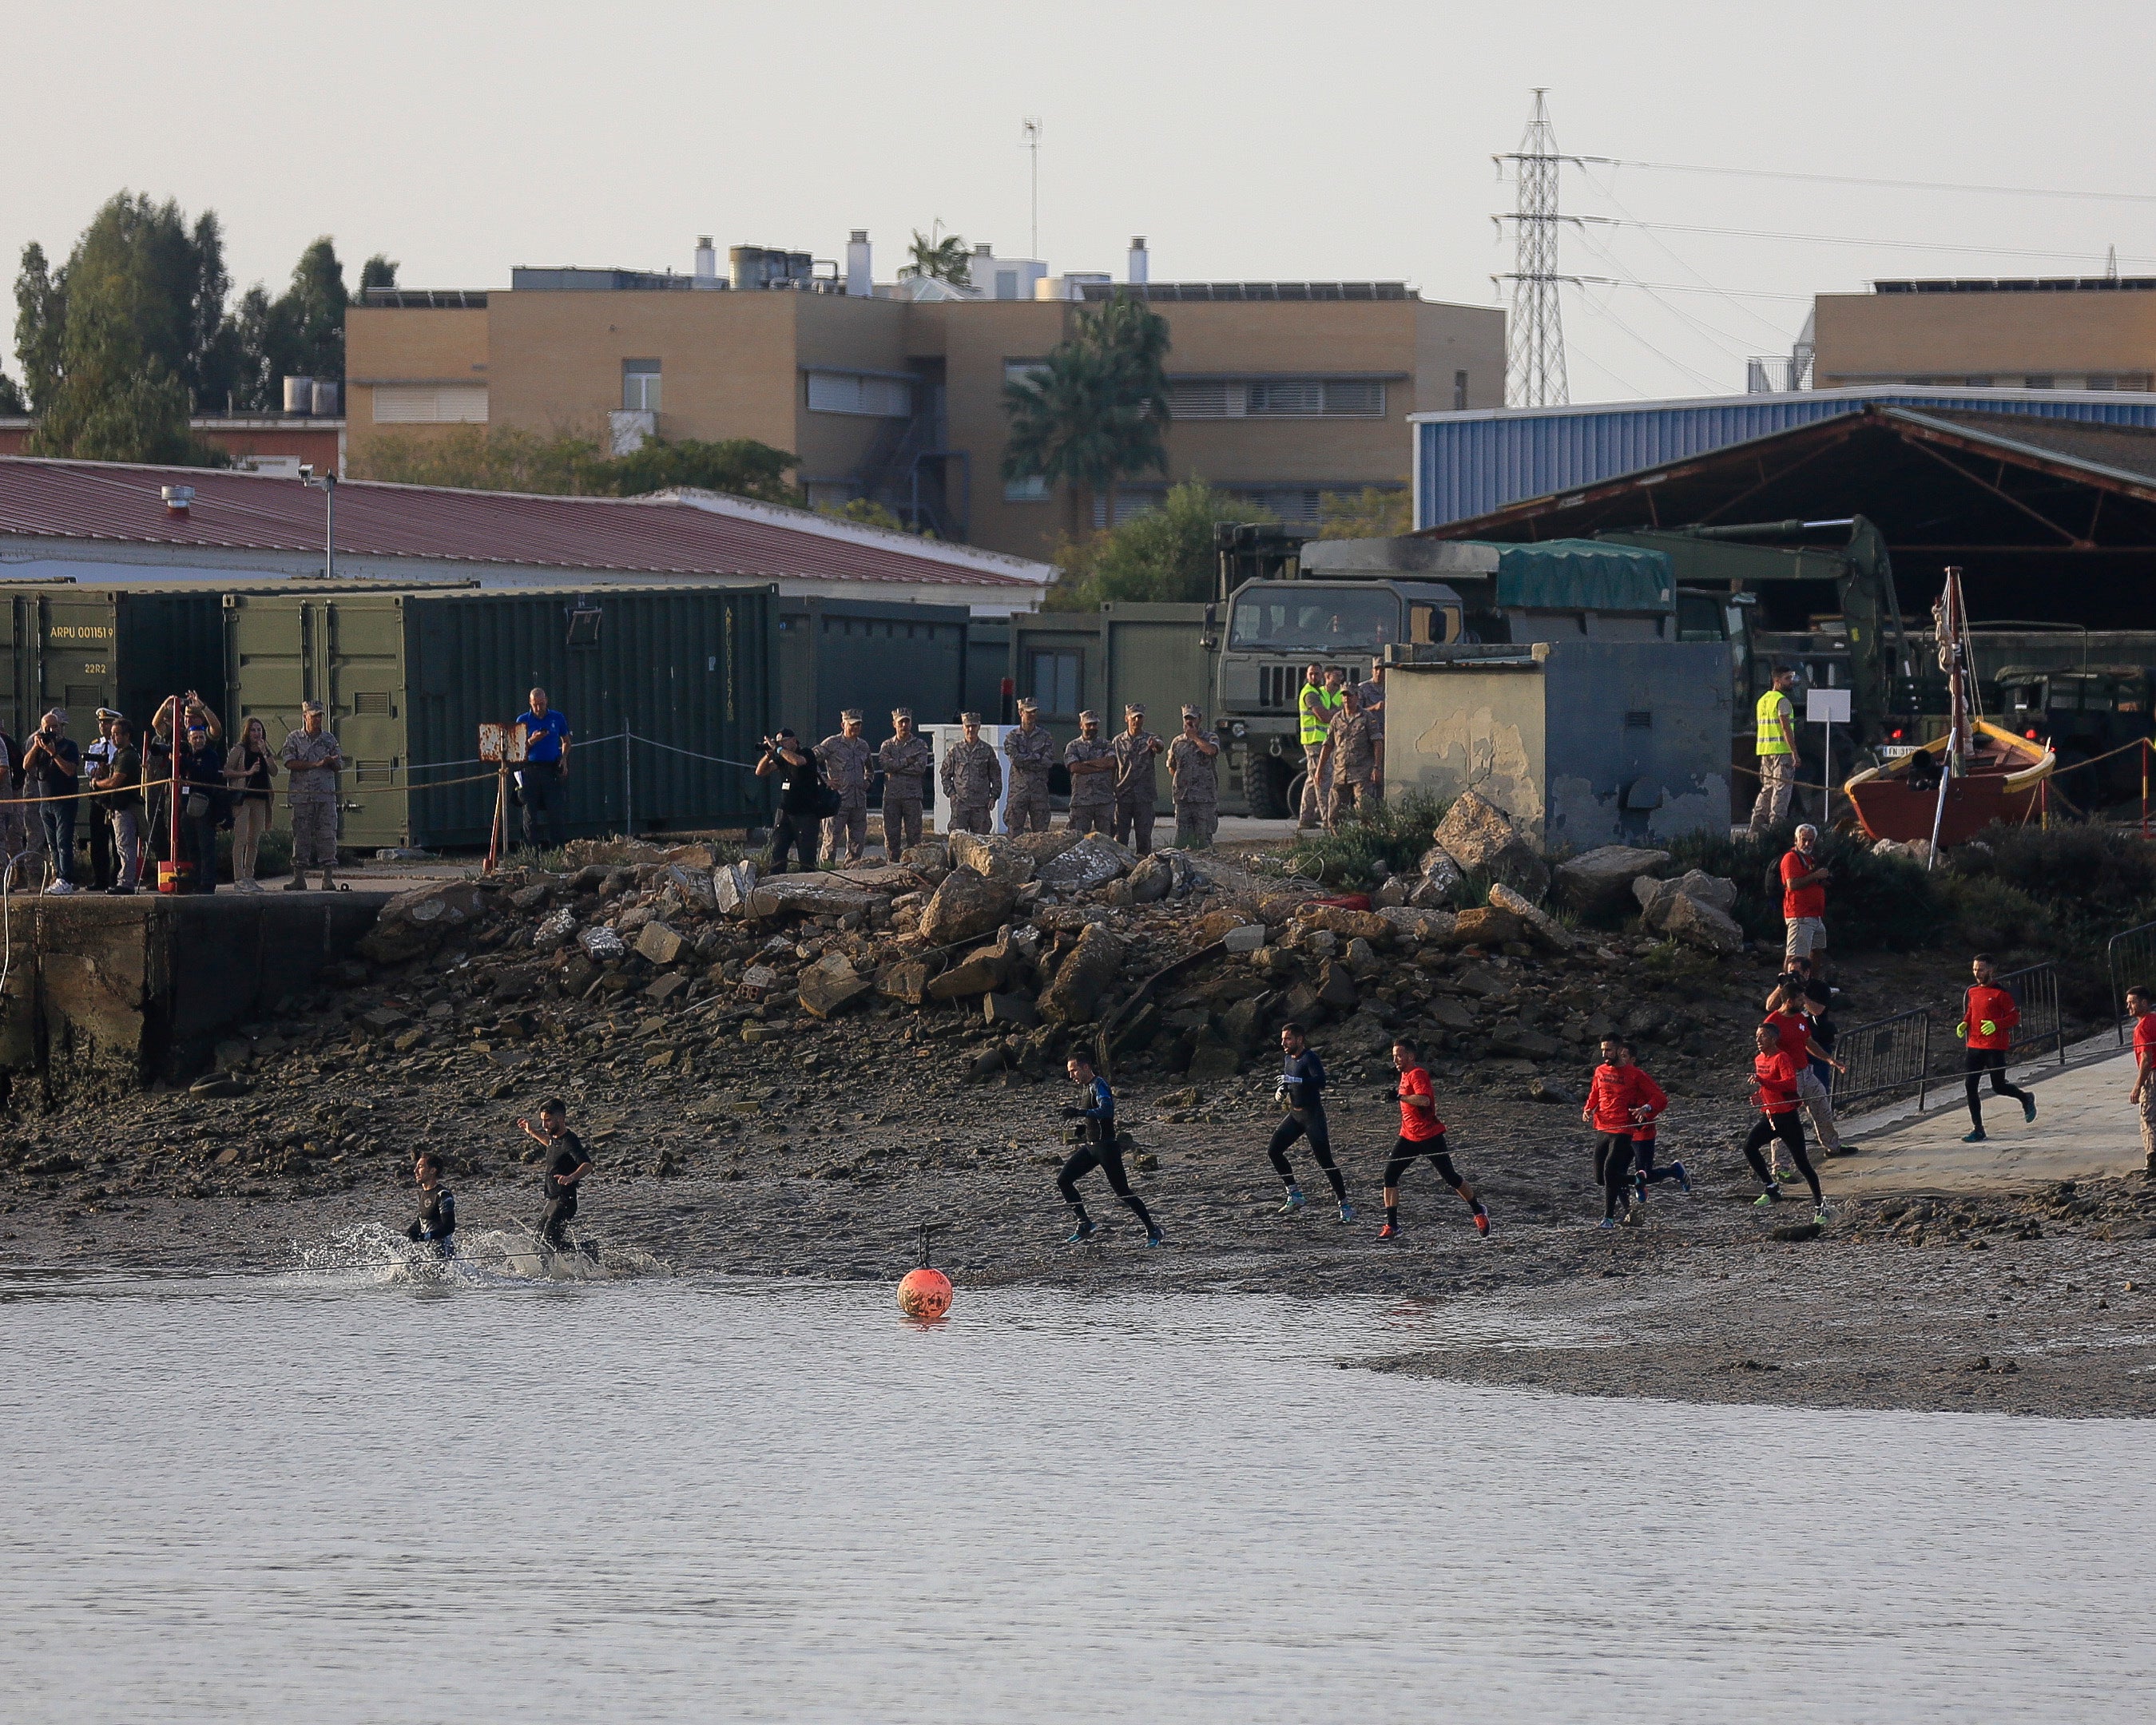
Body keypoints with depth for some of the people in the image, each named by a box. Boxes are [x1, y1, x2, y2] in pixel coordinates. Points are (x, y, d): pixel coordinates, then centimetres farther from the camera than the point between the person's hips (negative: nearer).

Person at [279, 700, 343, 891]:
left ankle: (328, 878, -2)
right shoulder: (294, 739, 6)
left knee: (327, 836, -3)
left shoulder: (329, 739, 13)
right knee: (301, 836, -1)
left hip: (326, 796, 2)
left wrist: (331, 762, -10)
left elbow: (339, 767, 14)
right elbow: (289, 763, -7)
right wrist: (316, 764, -14)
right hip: (302, 796, -2)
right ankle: (299, 877, 2)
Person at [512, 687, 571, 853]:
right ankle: (532, 851, 1)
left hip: (552, 770, 0)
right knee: (530, 815, -1)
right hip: (530, 770, 0)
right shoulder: (524, 721, 5)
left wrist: (564, 758, 4)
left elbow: (566, 741, 22)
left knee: (555, 813, -5)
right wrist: (531, 741, -15)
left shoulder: (557, 718, 9)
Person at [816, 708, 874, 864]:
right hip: (838, 799, -6)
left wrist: (868, 781, 14)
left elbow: (870, 768, 34)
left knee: (857, 841, 7)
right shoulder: (832, 744, -4)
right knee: (832, 840, -5)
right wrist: (824, 782, -10)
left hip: (859, 801, 6)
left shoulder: (863, 745, 15)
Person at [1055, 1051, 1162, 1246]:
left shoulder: (1099, 1086, -14)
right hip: (1090, 1146, 10)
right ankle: (1084, 1225, 3)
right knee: (1063, 1181, 0)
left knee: (1122, 1191, -8)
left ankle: (1152, 1230, 2)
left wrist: (1080, 1113, -42)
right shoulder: (1088, 1087, 15)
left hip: (1105, 1146, -10)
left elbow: (1106, 1110, -32)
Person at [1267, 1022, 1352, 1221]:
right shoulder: (1288, 1058, 9)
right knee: (1273, 1151, 0)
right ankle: (1294, 1195, 9)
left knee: (1325, 1161, -9)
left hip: (1313, 1115, -8)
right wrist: (1281, 1089, 5)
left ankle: (1345, 1206, -3)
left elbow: (1320, 1081, -31)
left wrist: (1295, 1080, -39)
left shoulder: (1310, 1058, -16)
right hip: (1295, 1115, 8)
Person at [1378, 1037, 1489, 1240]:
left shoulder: (1417, 1074, -17)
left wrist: (1400, 1096, -31)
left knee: (1450, 1178, 2)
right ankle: (1391, 1226, -1)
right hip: (1409, 1137, 8)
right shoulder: (1405, 1074, 11)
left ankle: (1478, 1212, 23)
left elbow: (1425, 1099, -34)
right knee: (1390, 1176, -5)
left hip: (1430, 1137, -8)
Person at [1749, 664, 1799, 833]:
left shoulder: (1763, 700, 17)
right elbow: (1785, 728, -17)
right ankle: (1776, 823, -11)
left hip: (1764, 750, 8)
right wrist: (1795, 753, -17)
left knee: (1767, 787, 14)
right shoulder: (1781, 700, -11)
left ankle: (1758, 822, 11)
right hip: (1781, 750, -8)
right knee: (1782, 788, -6)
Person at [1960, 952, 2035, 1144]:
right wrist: (1964, 1024, 4)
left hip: (1995, 1047, -6)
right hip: (1975, 1046, 6)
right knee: (1970, 1085, -3)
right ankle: (1977, 1129, 3)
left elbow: (2015, 1017, -8)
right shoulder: (1972, 992, 11)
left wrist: (1995, 1025, -23)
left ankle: (2026, 1099, 32)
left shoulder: (2000, 993, -9)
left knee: (1998, 1087, 0)